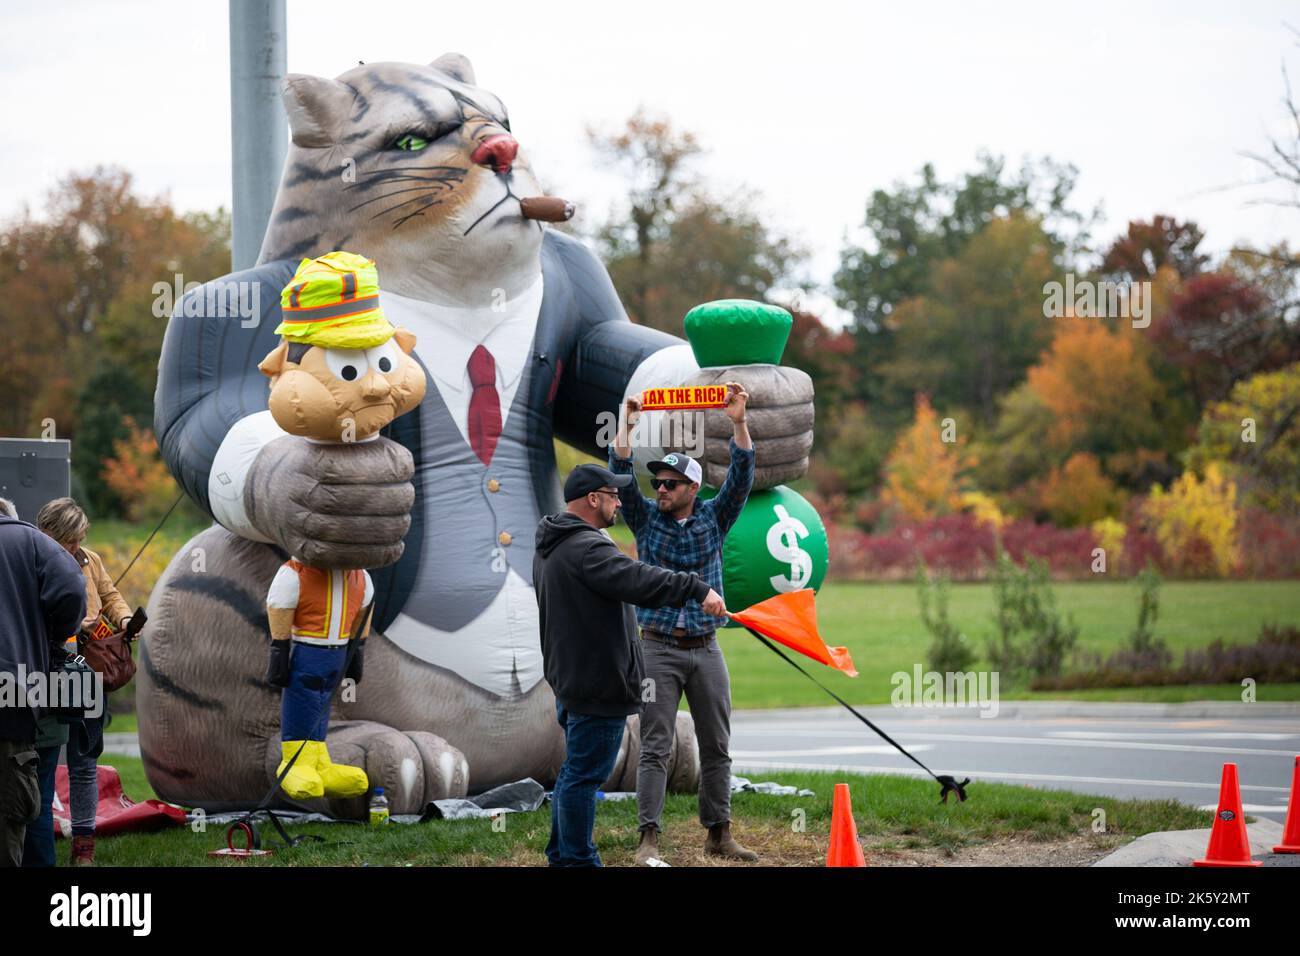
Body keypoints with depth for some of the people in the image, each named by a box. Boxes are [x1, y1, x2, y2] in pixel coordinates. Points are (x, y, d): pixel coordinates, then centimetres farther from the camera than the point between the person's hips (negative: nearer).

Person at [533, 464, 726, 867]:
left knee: (575, 769, 20)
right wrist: (696, 588, -37)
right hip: (596, 682, -11)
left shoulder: (550, 548, 15)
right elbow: (638, 581, -35)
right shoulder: (587, 549, -21)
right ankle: (577, 859, -2)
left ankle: (561, 854, 27)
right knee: (584, 774, -6)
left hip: (568, 678, 11)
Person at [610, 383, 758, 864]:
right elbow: (621, 476, -7)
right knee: (655, 747, -6)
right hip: (659, 648, -2)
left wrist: (738, 423, -15)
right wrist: (626, 426, -17)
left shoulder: (713, 518, 6)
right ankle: (649, 838, -8)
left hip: (705, 649, 2)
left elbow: (741, 477, -4)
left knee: (716, 746, 6)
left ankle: (718, 833, 13)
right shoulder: (646, 518, 4)